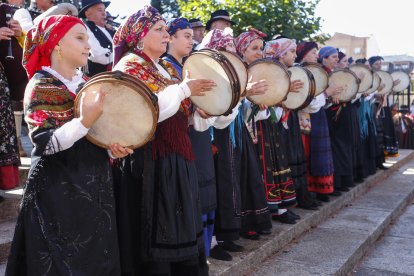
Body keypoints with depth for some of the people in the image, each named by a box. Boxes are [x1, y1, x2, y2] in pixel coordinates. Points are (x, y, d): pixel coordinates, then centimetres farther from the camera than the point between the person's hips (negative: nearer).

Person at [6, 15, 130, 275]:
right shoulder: (40, 85, -10)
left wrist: (113, 147, -2)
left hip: (95, 183, 7)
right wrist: (84, 121, -34)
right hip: (59, 189, -7)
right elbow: (44, 142, -21)